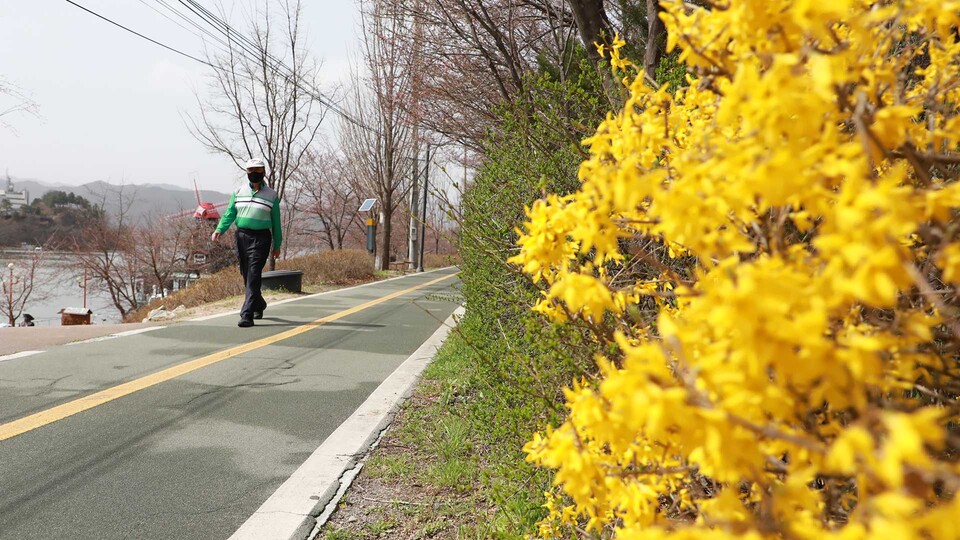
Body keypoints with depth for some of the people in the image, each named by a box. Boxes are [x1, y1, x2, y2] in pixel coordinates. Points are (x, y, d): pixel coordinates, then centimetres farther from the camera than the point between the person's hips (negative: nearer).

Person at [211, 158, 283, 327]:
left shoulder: (271, 195, 4)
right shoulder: (238, 192, 10)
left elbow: (275, 222, 7)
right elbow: (230, 214, 8)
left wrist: (277, 245, 7)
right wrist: (219, 230, -9)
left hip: (261, 239, -4)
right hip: (241, 237, 4)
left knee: (253, 277, -11)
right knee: (246, 276, 12)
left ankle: (247, 315, -13)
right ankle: (259, 305, 35)